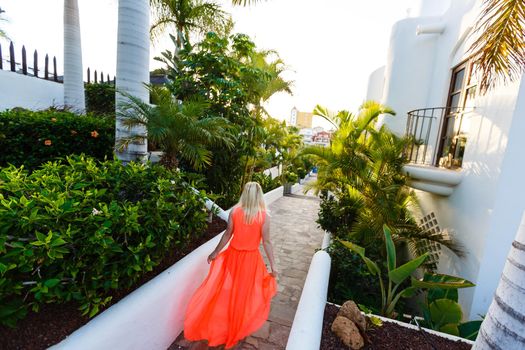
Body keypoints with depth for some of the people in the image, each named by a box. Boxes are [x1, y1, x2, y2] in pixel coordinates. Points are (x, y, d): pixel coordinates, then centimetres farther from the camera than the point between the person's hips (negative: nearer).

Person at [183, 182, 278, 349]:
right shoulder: (264, 216, -18)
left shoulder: (234, 211, -13)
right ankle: (239, 327, 41)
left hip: (233, 254, 1)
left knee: (228, 288, 22)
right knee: (245, 291, 19)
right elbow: (266, 242, -15)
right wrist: (273, 266, -6)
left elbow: (227, 235, -7)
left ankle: (220, 325, 41)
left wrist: (215, 253, 8)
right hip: (251, 258, -1)